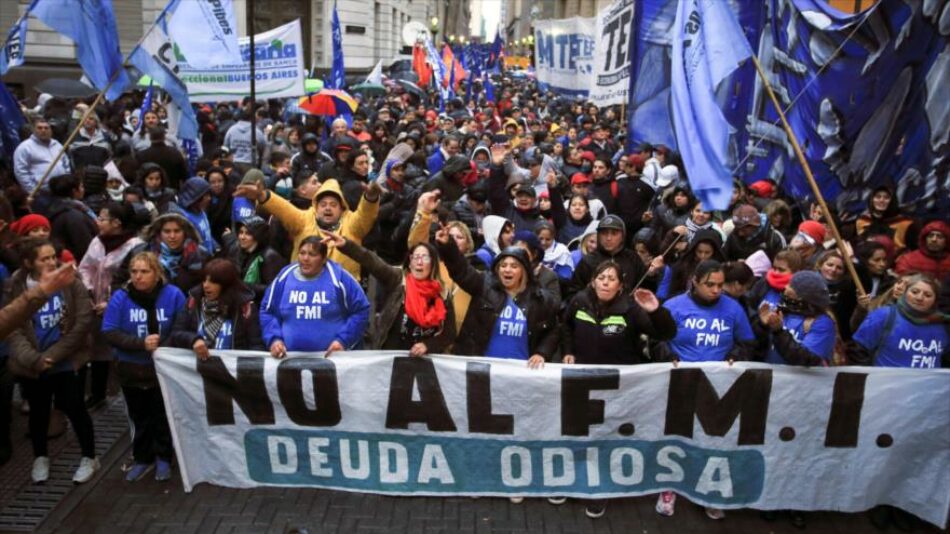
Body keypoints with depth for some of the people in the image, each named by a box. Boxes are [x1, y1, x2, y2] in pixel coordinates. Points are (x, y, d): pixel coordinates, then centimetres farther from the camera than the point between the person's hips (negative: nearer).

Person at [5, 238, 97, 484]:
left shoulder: (70, 282, -9)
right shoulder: (15, 288, -5)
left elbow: (83, 322, -11)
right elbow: (13, 329, -6)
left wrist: (54, 355, -14)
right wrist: (32, 359, -20)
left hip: (66, 361, -1)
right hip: (30, 364, 2)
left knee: (74, 408, 2)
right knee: (38, 411, 15)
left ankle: (89, 458, 20)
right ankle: (40, 457, 36)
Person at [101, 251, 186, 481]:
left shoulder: (173, 294, -11)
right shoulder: (121, 297, -11)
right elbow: (109, 332, -15)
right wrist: (141, 343, -26)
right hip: (132, 370, 1)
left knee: (163, 415, 12)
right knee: (139, 417, 15)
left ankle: (163, 459, 29)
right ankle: (142, 459, 32)